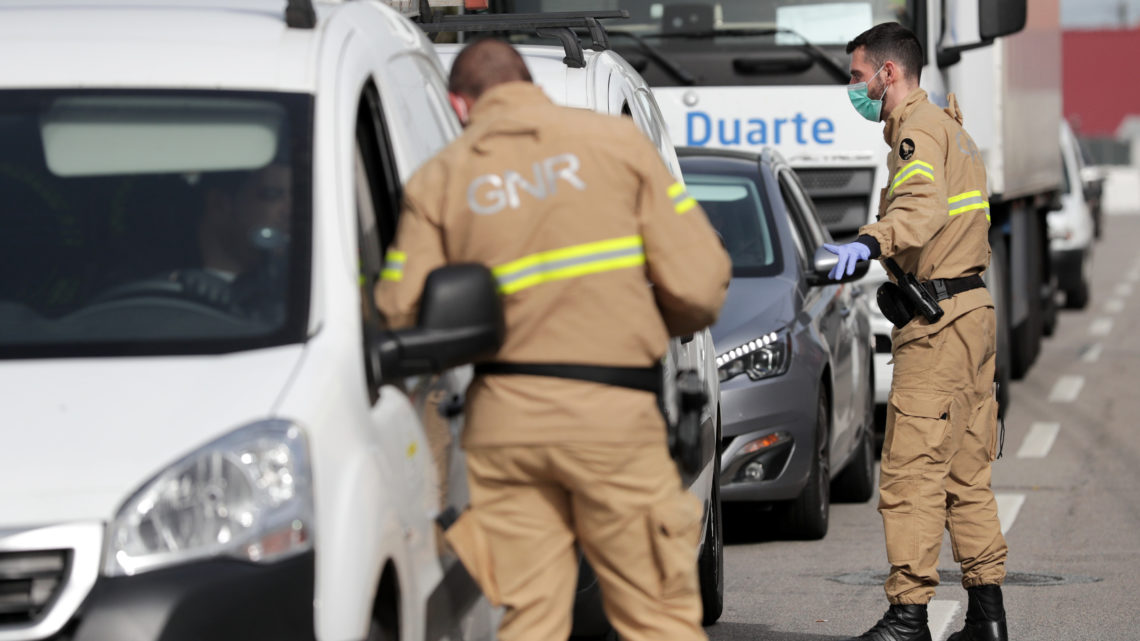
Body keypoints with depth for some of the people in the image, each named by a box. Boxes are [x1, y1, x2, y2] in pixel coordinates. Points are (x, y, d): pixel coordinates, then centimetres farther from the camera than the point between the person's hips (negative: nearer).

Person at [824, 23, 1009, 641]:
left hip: (938, 320, -11)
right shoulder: (949, 126, 22)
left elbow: (922, 203, -31)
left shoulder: (918, 127, -10)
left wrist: (869, 242, -47)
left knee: (911, 470, -11)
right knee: (965, 471, 13)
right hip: (973, 310, 11)